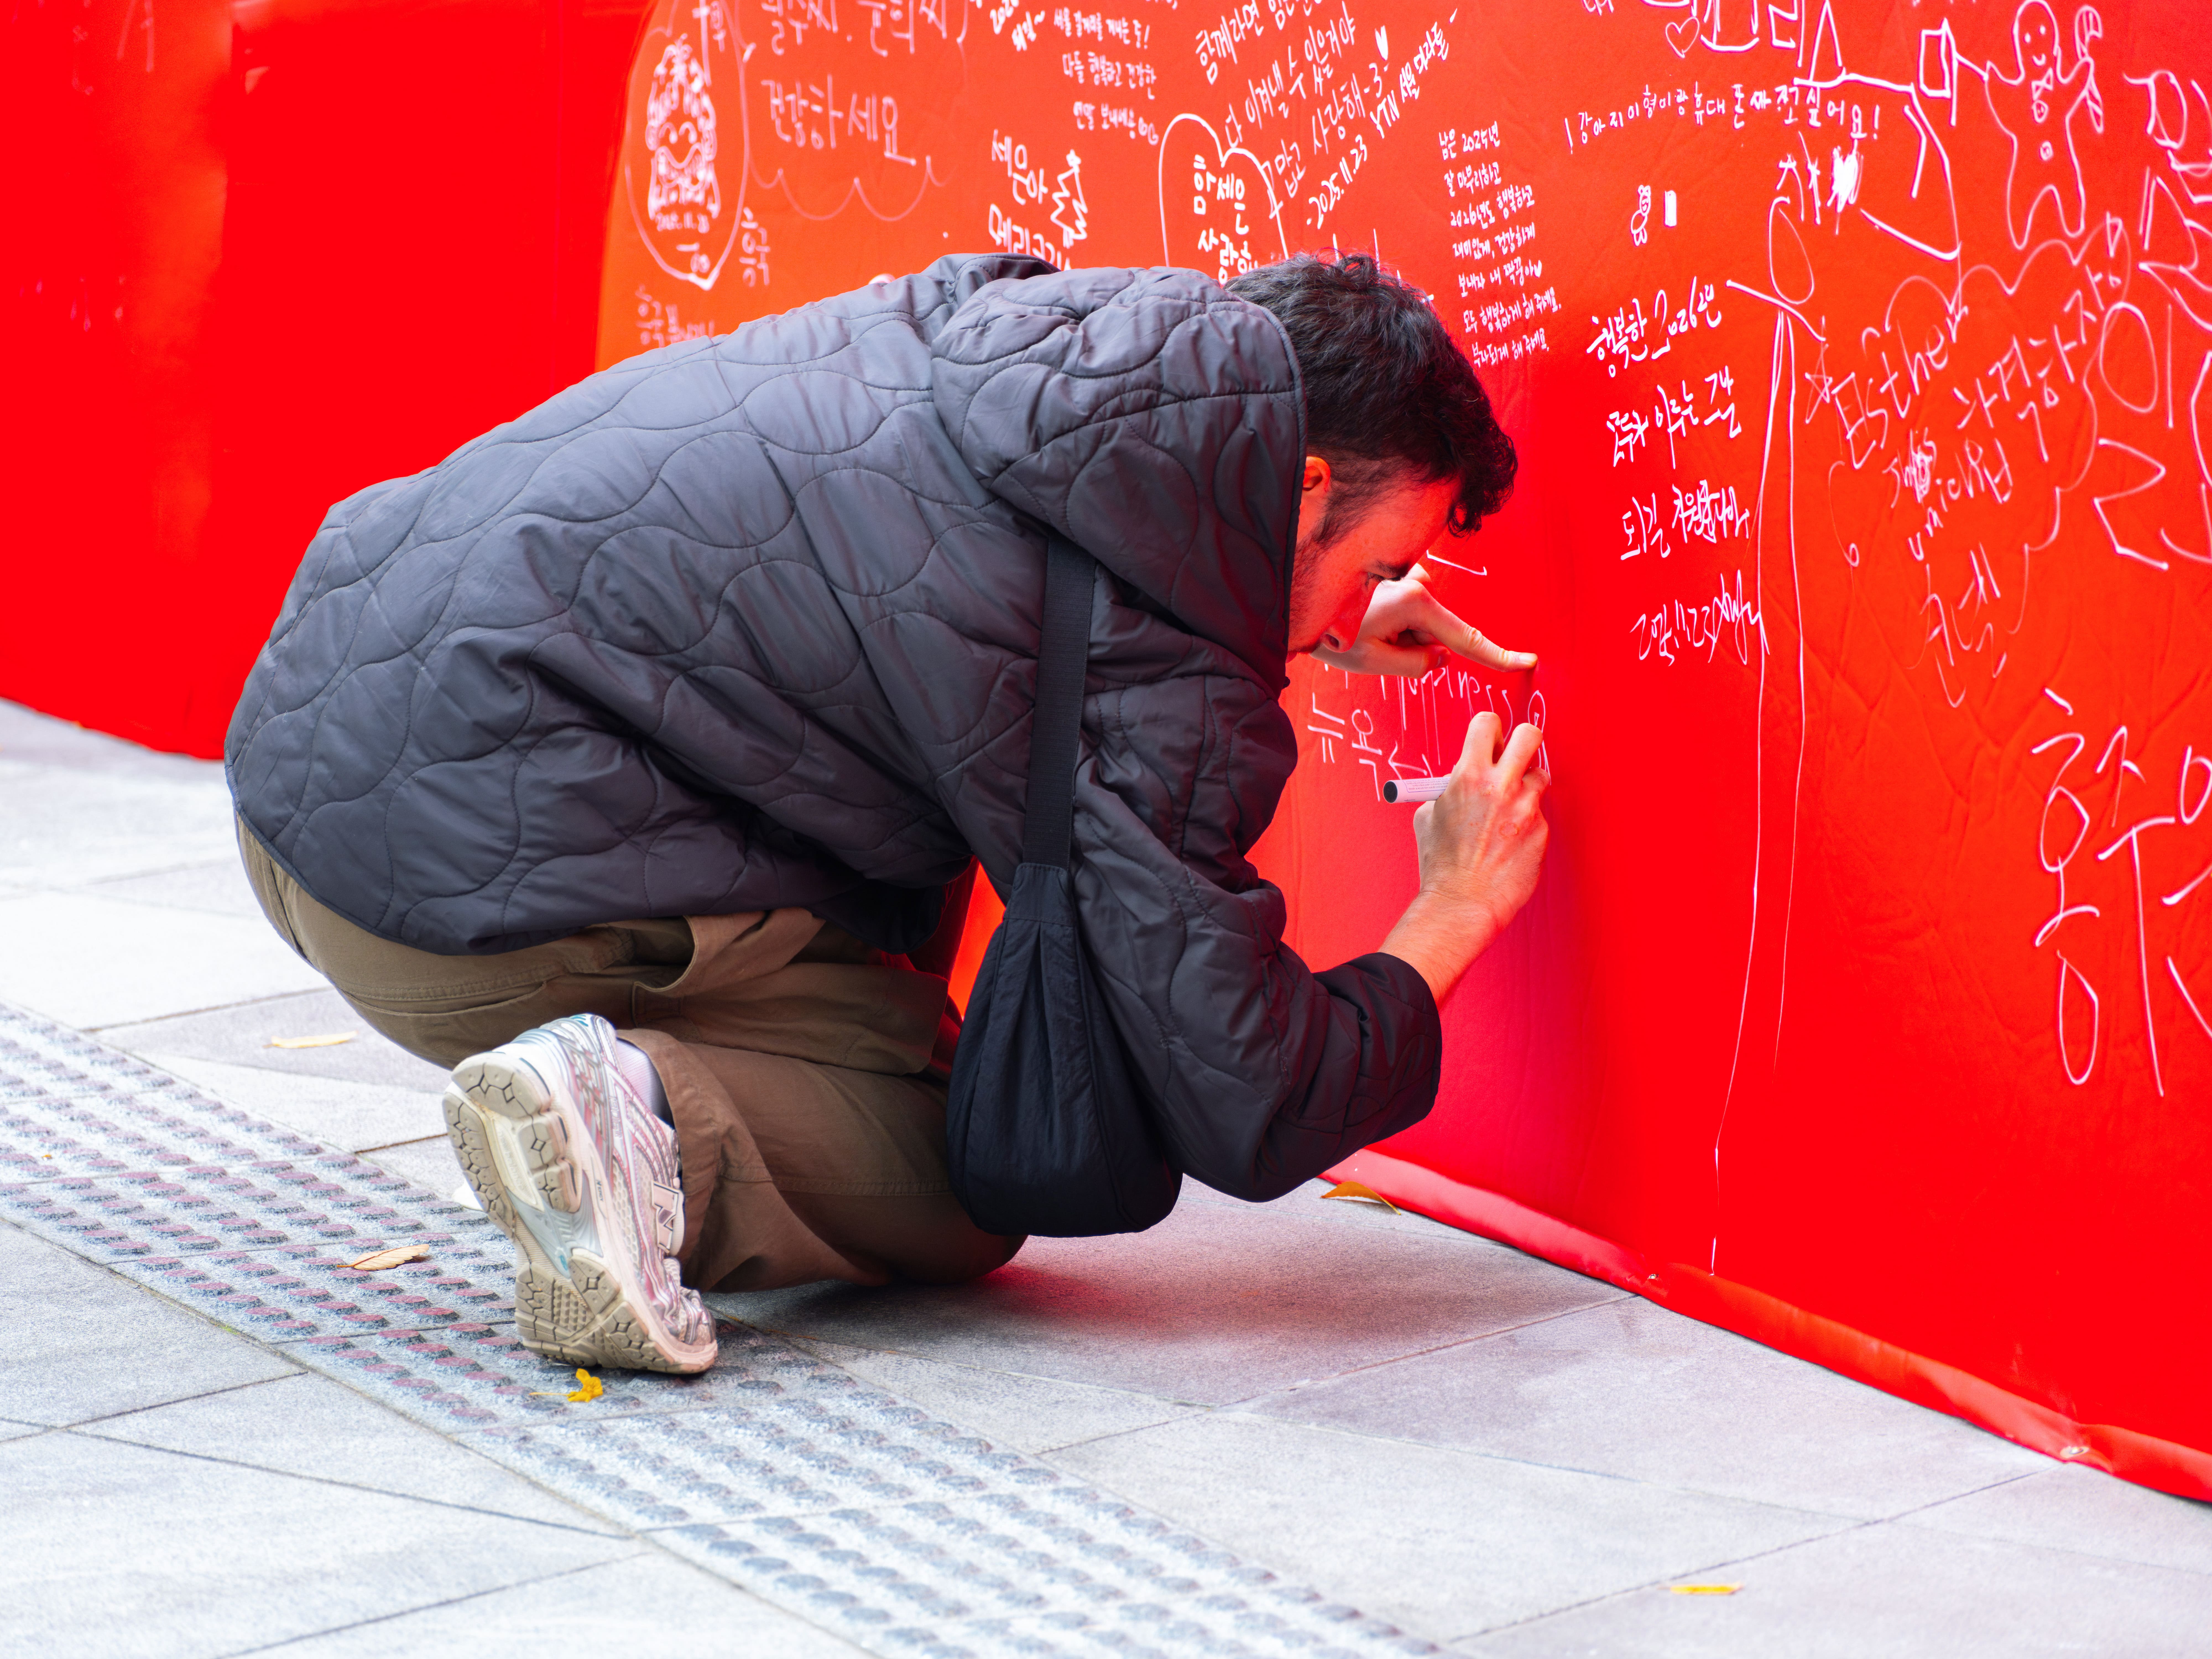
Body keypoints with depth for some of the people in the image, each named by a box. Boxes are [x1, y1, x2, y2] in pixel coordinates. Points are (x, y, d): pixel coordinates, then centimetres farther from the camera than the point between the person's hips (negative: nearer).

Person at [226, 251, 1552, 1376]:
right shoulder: (1160, 705, -12)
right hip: (480, 871, -9)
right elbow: (1249, 1121, -10)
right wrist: (1457, 913, 9)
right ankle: (641, 1119, -17)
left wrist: (1303, 619, 26)